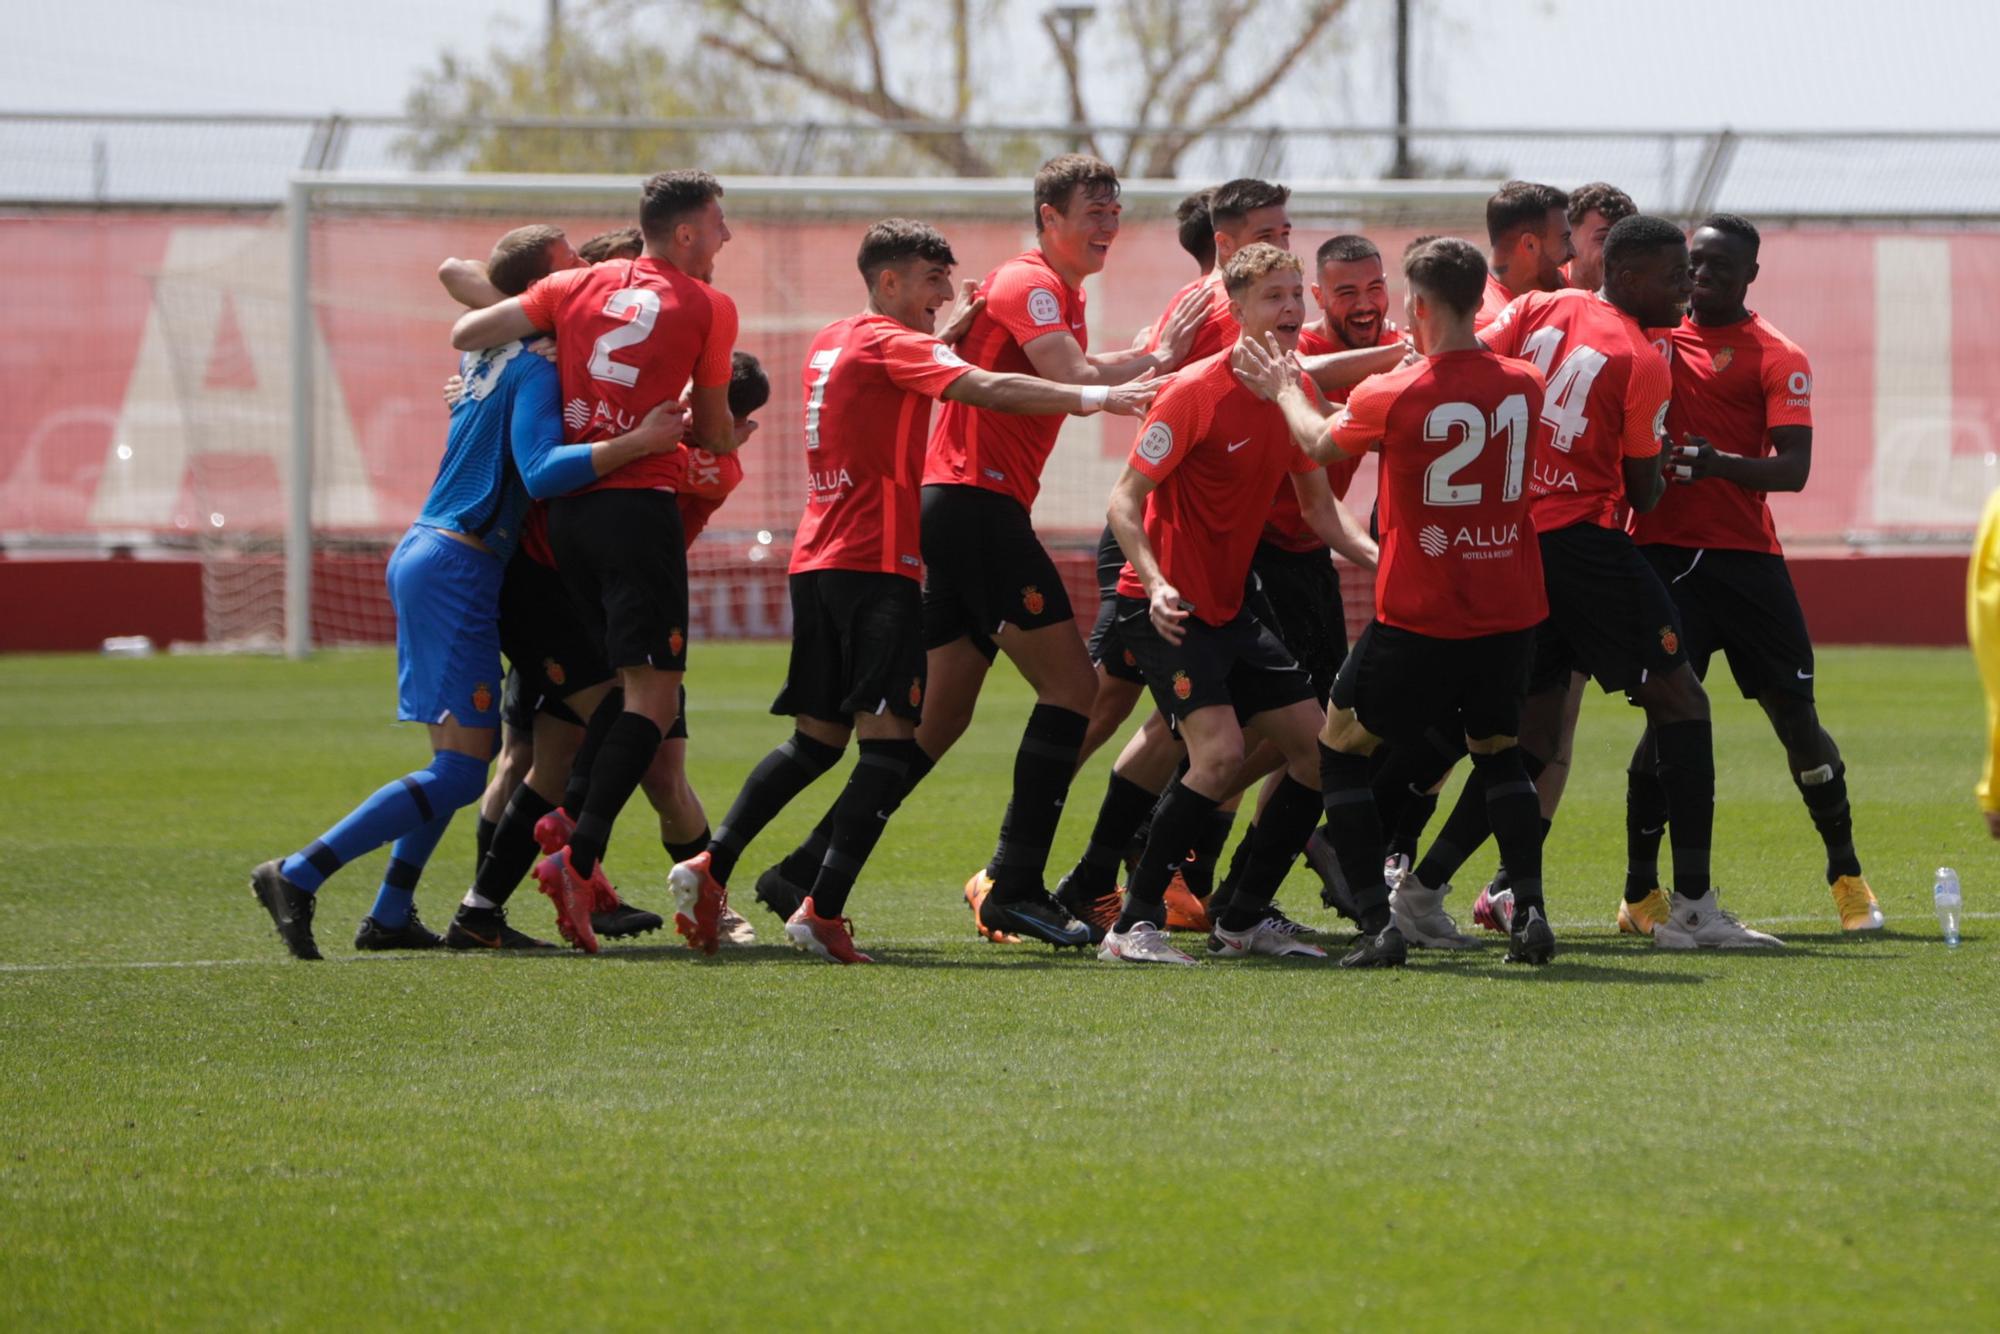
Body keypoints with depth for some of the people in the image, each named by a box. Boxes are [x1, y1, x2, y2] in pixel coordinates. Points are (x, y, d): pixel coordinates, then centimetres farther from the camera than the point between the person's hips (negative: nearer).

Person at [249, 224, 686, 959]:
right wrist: (636, 443, -32)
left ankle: (390, 914, 16)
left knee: (459, 754, 18)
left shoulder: (484, 355, 15)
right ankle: (298, 876, -16)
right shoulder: (535, 368, -11)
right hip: (458, 567, -10)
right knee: (460, 772, -11)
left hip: (424, 551, 10)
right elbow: (539, 471, -24)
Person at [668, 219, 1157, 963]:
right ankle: (823, 911, -18)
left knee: (817, 737, 16)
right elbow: (986, 389, -20)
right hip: (876, 564, -9)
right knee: (890, 740, -10)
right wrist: (1091, 398, -22)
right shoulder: (890, 344, -8)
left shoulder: (831, 342, 17)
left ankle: (711, 866, 8)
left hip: (815, 563, 9)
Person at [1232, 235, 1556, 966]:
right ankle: (1530, 911, 7)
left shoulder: (1392, 397, -13)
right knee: (1499, 752, 25)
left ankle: (1379, 924, 1)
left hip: (1420, 620, -4)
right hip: (1511, 612, 4)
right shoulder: (1522, 385, -3)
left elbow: (1318, 441, 8)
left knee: (1341, 749, 13)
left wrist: (1284, 389, 27)